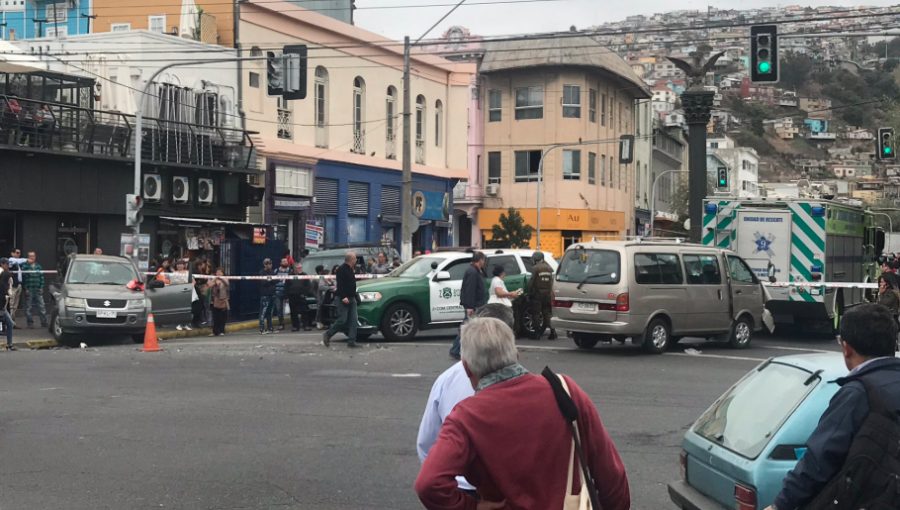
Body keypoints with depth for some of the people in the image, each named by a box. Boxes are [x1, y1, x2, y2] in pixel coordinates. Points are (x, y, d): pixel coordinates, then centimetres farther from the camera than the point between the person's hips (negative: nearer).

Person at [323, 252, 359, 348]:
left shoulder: (350, 270, 19)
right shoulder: (341, 270, -11)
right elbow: (340, 285, -20)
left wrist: (355, 297, 22)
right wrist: (343, 297, -26)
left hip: (351, 299, 9)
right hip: (343, 299, -9)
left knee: (353, 320, 0)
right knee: (342, 320, -10)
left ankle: (351, 342, -1)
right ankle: (327, 335, 7)